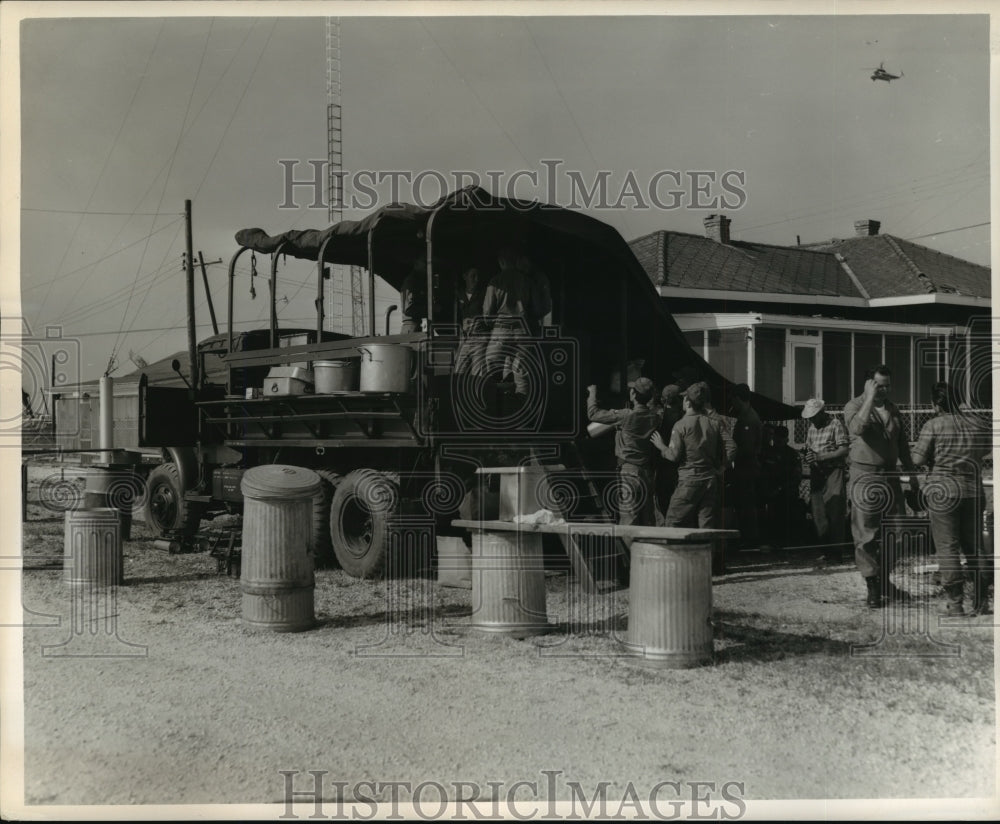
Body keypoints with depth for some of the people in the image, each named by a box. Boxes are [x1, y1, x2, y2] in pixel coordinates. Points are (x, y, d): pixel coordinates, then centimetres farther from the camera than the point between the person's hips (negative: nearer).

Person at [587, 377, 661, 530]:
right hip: (647, 472, 6)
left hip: (628, 472, -6)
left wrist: (592, 393, 9)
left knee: (628, 522, -4)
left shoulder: (626, 416, -15)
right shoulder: (655, 418, 2)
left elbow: (594, 414, -6)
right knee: (648, 520, 11)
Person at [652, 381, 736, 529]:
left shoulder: (681, 425, -7)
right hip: (711, 478, 5)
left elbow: (674, 455, -11)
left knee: (672, 522, 5)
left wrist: (661, 446, 7)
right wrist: (720, 468, 8)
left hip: (689, 479, -5)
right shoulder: (715, 423, 6)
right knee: (708, 526, 6)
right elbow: (731, 448, -1)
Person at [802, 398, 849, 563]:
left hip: (833, 471, -6)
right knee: (817, 512, 1)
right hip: (817, 473, 6)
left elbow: (844, 450, -12)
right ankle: (825, 550, 9)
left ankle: (836, 553, -3)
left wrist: (820, 457, -19)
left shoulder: (836, 425, -6)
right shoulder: (811, 428, 15)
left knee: (834, 514, -8)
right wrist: (808, 457, -2)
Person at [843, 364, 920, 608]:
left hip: (890, 476, 6)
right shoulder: (854, 406, -5)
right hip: (864, 476, -6)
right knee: (866, 533, -5)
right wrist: (870, 397, -23)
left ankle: (885, 582, 22)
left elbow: (902, 443, 21)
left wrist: (911, 472, 19)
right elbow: (858, 428, -28)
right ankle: (872, 586, 0)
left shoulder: (892, 409, 14)